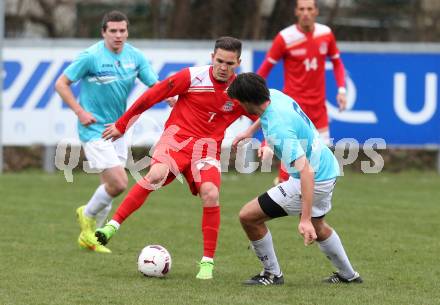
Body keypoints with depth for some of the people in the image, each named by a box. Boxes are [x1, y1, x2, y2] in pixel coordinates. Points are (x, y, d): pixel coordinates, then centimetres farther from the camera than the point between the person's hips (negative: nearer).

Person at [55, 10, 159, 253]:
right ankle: (87, 214, 14)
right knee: (119, 183, -14)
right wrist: (80, 112, -16)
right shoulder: (91, 57, -16)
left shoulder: (135, 56, 0)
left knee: (110, 187, 12)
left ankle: (88, 235, 30)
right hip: (94, 130, -7)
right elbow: (61, 84, -9)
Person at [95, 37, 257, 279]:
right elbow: (152, 96, -2)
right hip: (177, 136, -2)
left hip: (207, 146, 2)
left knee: (210, 193, -24)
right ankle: (113, 225, -26)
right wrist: (122, 125, 3)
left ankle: (207, 262, -11)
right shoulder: (193, 77, -8)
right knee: (156, 174, -33)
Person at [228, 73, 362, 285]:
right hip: (328, 169, 10)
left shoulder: (279, 130, -33)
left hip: (314, 180, -10)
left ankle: (272, 274, 11)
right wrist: (250, 131, 26)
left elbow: (306, 172, -37)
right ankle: (348, 275, 46)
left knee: (248, 216, -4)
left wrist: (305, 219, -39)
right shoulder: (275, 96, -7)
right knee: (317, 226, 35)